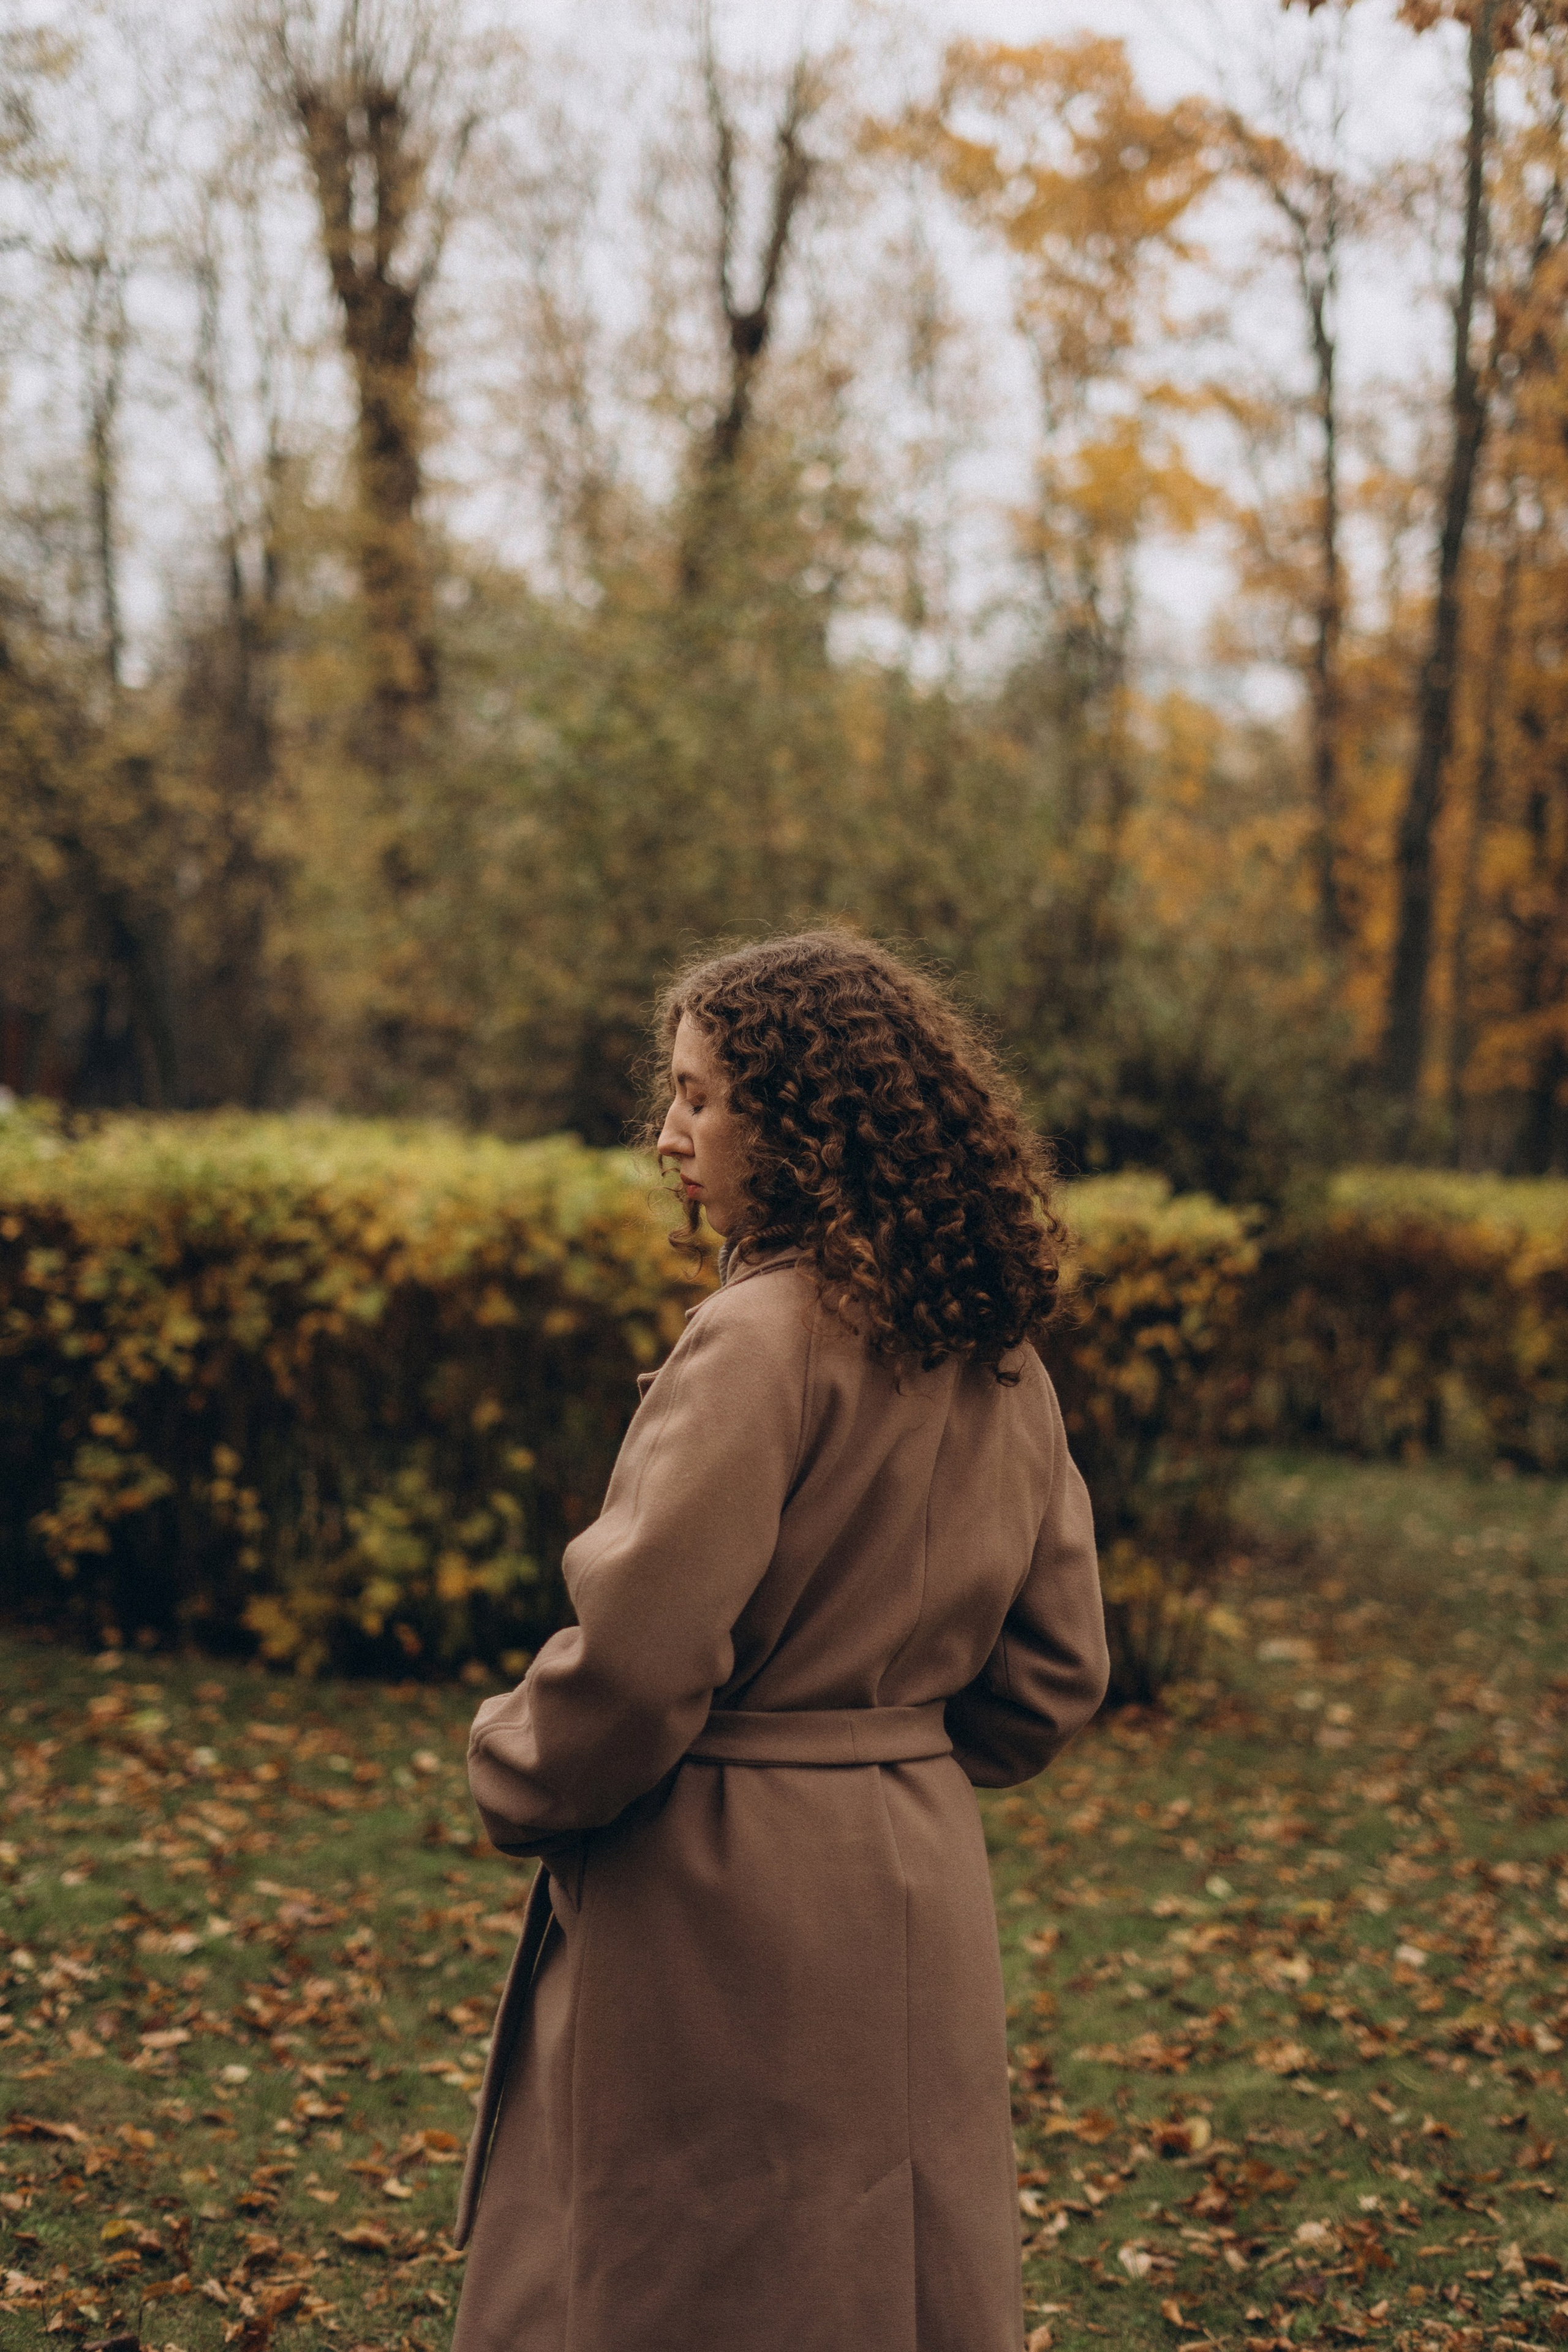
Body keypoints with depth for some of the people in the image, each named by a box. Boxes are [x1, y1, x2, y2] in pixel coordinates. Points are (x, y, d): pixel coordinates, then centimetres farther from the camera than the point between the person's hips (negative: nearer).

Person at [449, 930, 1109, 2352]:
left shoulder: (765, 1337, -19)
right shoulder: (1000, 1360, 6)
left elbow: (639, 1658, -22)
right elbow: (1053, 1674, 12)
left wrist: (517, 1778, -4)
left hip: (727, 1908, -8)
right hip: (922, 1887, 8)